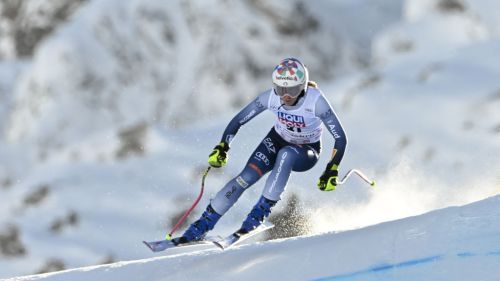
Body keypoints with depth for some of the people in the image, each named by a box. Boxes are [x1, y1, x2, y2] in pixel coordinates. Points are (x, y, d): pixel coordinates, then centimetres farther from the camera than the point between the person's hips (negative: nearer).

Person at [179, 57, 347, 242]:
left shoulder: (316, 101, -30)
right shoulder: (271, 97, -22)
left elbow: (340, 138, -26)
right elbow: (238, 120, -12)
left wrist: (332, 171, -36)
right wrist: (222, 148, -24)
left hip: (307, 152, -2)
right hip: (277, 141, 3)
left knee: (286, 154, -38)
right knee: (246, 177, -20)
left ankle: (263, 208, -28)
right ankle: (201, 227, -13)